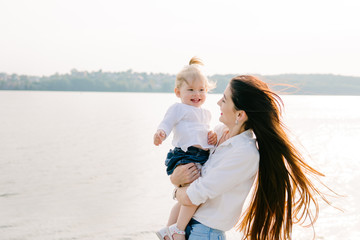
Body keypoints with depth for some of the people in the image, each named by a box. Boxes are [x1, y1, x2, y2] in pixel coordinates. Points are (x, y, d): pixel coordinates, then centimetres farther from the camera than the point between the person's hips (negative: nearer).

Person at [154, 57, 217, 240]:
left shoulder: (206, 113, 25)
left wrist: (213, 136, 10)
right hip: (184, 156, -9)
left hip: (202, 157, 9)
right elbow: (167, 123, -11)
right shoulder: (178, 108, 2)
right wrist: (160, 133, -33)